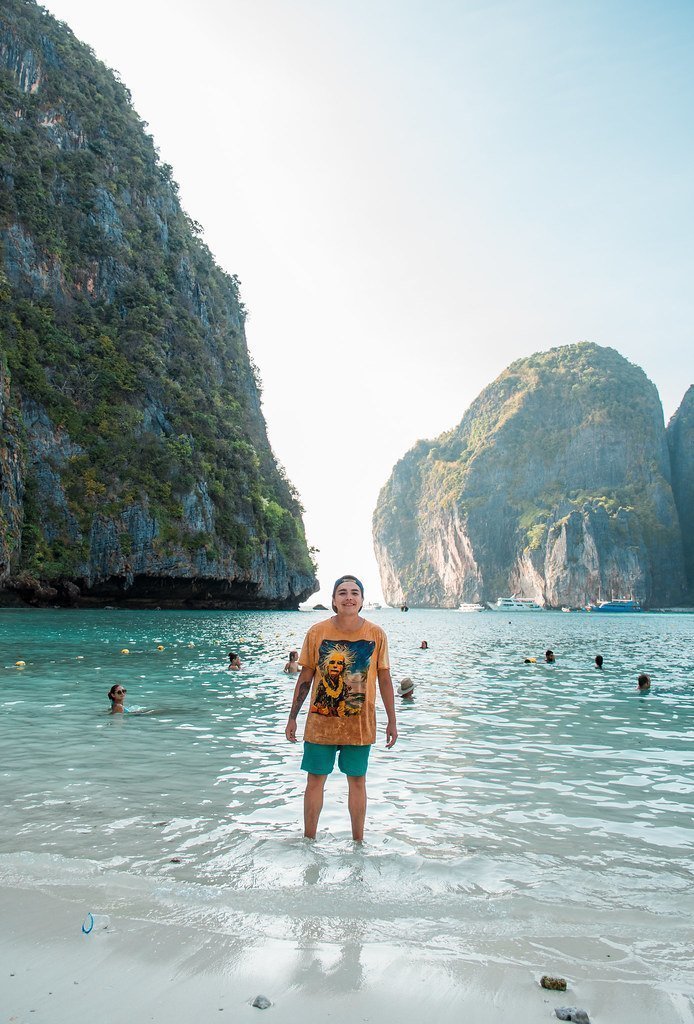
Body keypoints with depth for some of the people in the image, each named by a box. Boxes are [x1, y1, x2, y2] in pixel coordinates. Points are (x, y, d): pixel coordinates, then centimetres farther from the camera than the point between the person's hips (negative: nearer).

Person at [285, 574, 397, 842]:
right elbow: (305, 677, 2)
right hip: (320, 722, 0)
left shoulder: (376, 634, -5)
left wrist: (392, 722, 3)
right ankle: (308, 840, 27)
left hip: (360, 724, 0)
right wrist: (292, 717, 3)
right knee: (315, 779, 10)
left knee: (357, 781, 12)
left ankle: (358, 843, 28)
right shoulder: (317, 632, -5)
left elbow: (384, 679, 2)